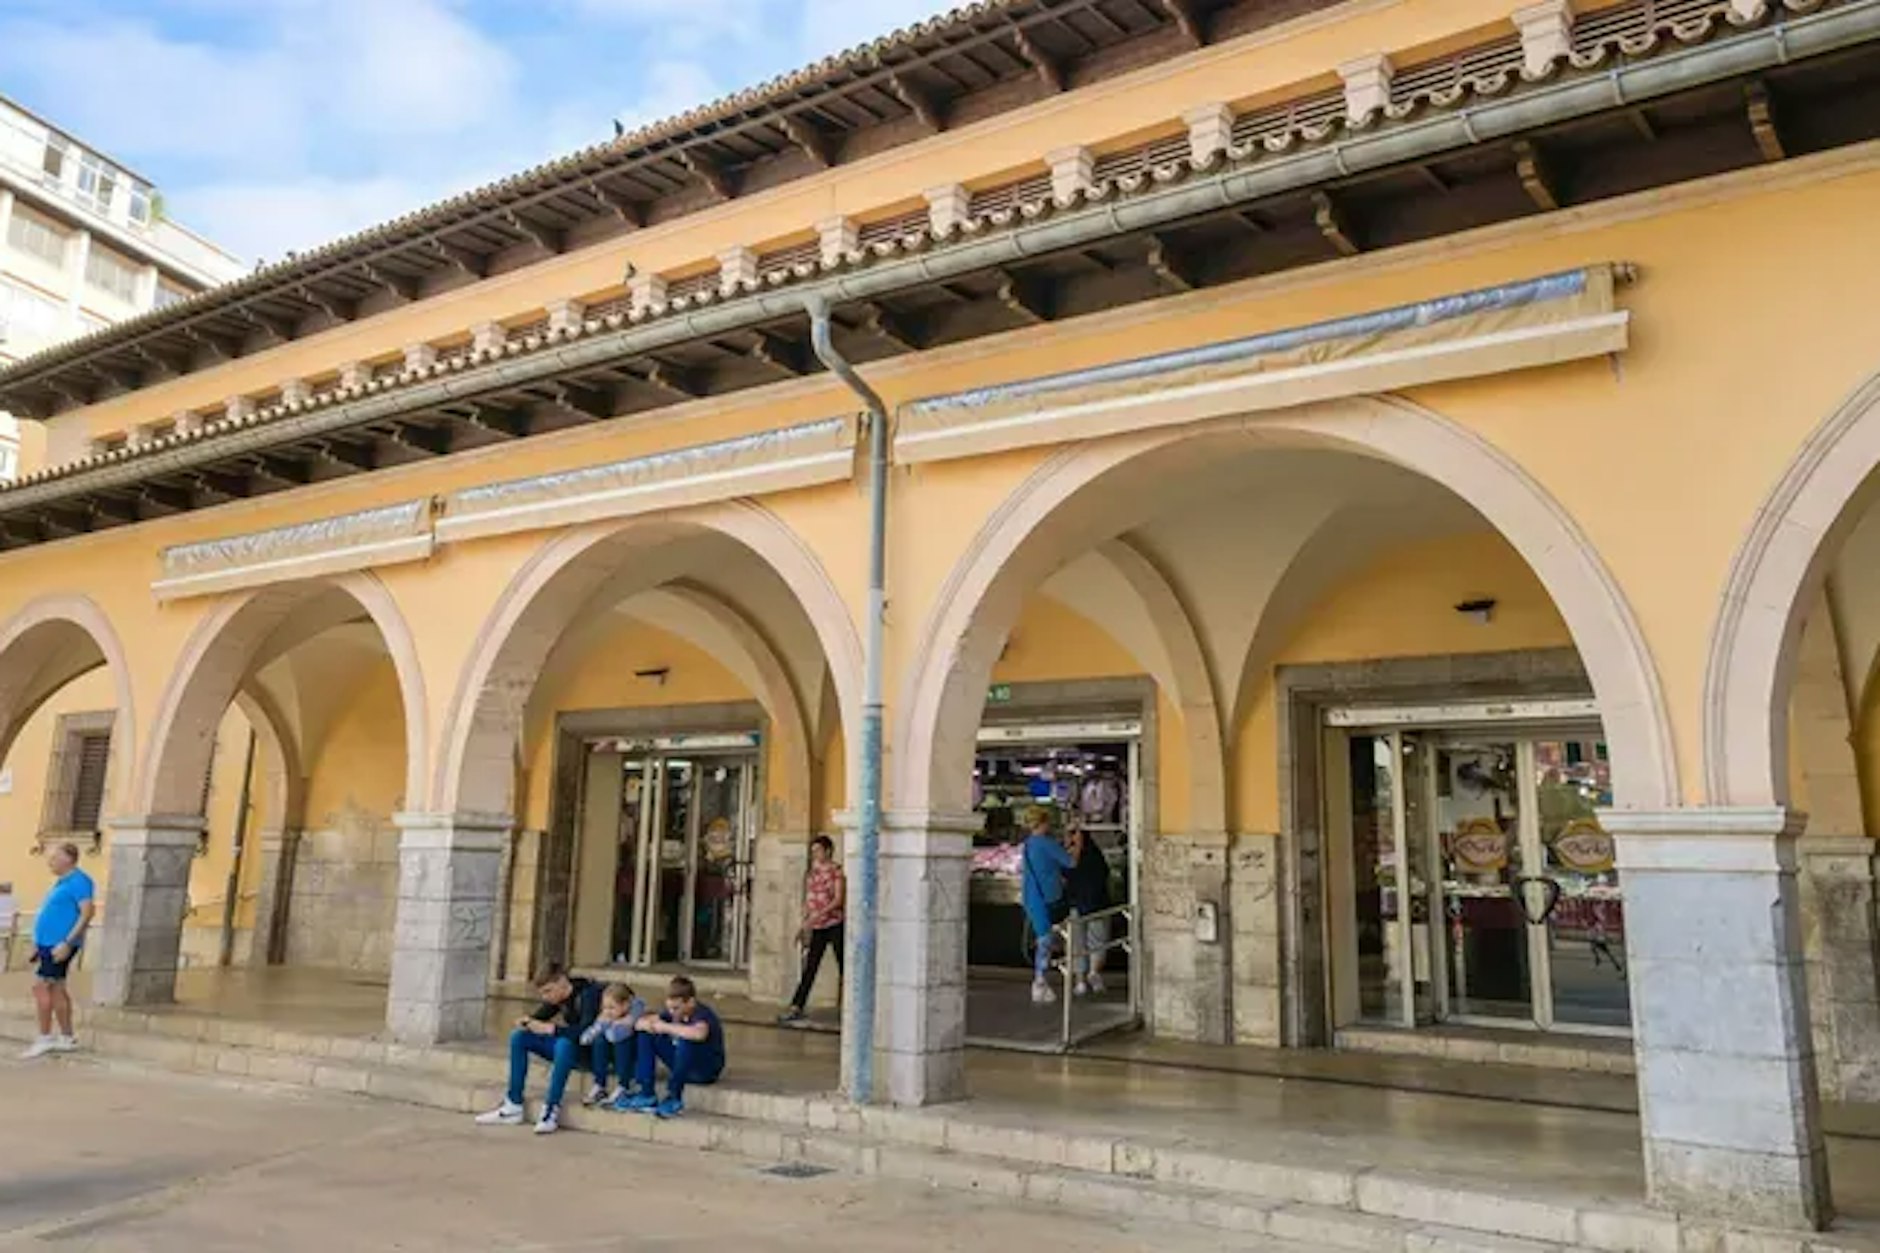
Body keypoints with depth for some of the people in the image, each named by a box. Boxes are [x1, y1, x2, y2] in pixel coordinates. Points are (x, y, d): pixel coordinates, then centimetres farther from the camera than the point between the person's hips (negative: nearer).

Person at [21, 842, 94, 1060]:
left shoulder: (79, 881, -14)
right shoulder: (62, 882, 16)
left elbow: (88, 912, -21)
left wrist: (67, 943, -24)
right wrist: (38, 943, 19)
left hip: (59, 945, -10)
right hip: (49, 943, 10)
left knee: (41, 986, -10)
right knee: (56, 989, 11)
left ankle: (45, 1039, -3)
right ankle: (66, 1038, 17)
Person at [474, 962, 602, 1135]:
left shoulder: (588, 993, -22)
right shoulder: (557, 997, 1)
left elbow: (585, 1030, -34)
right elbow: (540, 1017, 13)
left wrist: (551, 1028, -33)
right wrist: (528, 1022, -11)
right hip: (566, 1045, 8)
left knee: (564, 1043, -39)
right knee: (519, 1037, -2)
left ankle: (551, 1110, -29)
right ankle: (513, 1106, -2)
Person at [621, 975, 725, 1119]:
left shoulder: (702, 1014, -26)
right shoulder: (673, 1012, -4)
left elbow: (698, 1034, -51)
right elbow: (641, 1021, 1)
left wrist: (666, 1027, -38)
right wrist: (646, 1024, -26)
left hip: (708, 1070, -8)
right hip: (683, 1064, 8)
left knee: (685, 1041, -37)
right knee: (646, 1035, -4)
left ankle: (674, 1100, -25)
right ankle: (646, 1095, -6)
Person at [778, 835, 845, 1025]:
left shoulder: (836, 871, -7)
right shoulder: (813, 872, 12)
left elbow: (838, 899, -14)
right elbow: (808, 900, 16)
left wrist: (818, 915, -22)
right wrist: (804, 926, 13)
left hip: (835, 924, -6)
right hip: (817, 928, 6)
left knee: (843, 966, 0)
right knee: (810, 968, 4)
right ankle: (796, 1007, 3)